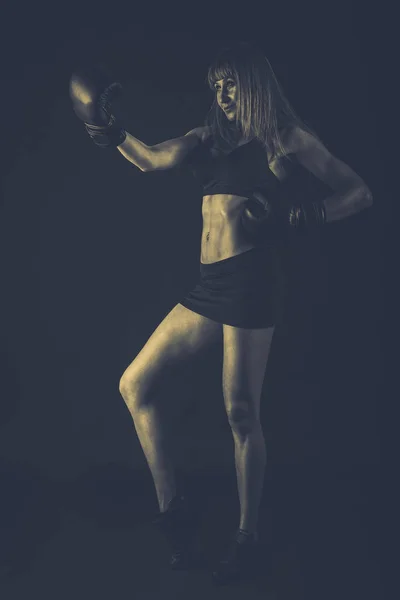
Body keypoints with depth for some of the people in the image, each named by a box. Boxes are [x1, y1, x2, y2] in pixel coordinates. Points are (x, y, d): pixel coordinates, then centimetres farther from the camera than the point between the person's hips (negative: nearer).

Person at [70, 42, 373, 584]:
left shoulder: (286, 137, 4)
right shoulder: (210, 137, 19)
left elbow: (360, 193, 1)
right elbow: (152, 160, 6)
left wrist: (300, 217, -13)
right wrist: (105, 126, -5)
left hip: (250, 280, -7)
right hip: (209, 285, 7)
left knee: (241, 413, -2)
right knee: (134, 385, 4)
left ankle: (247, 535, 17)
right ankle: (172, 508, 13)